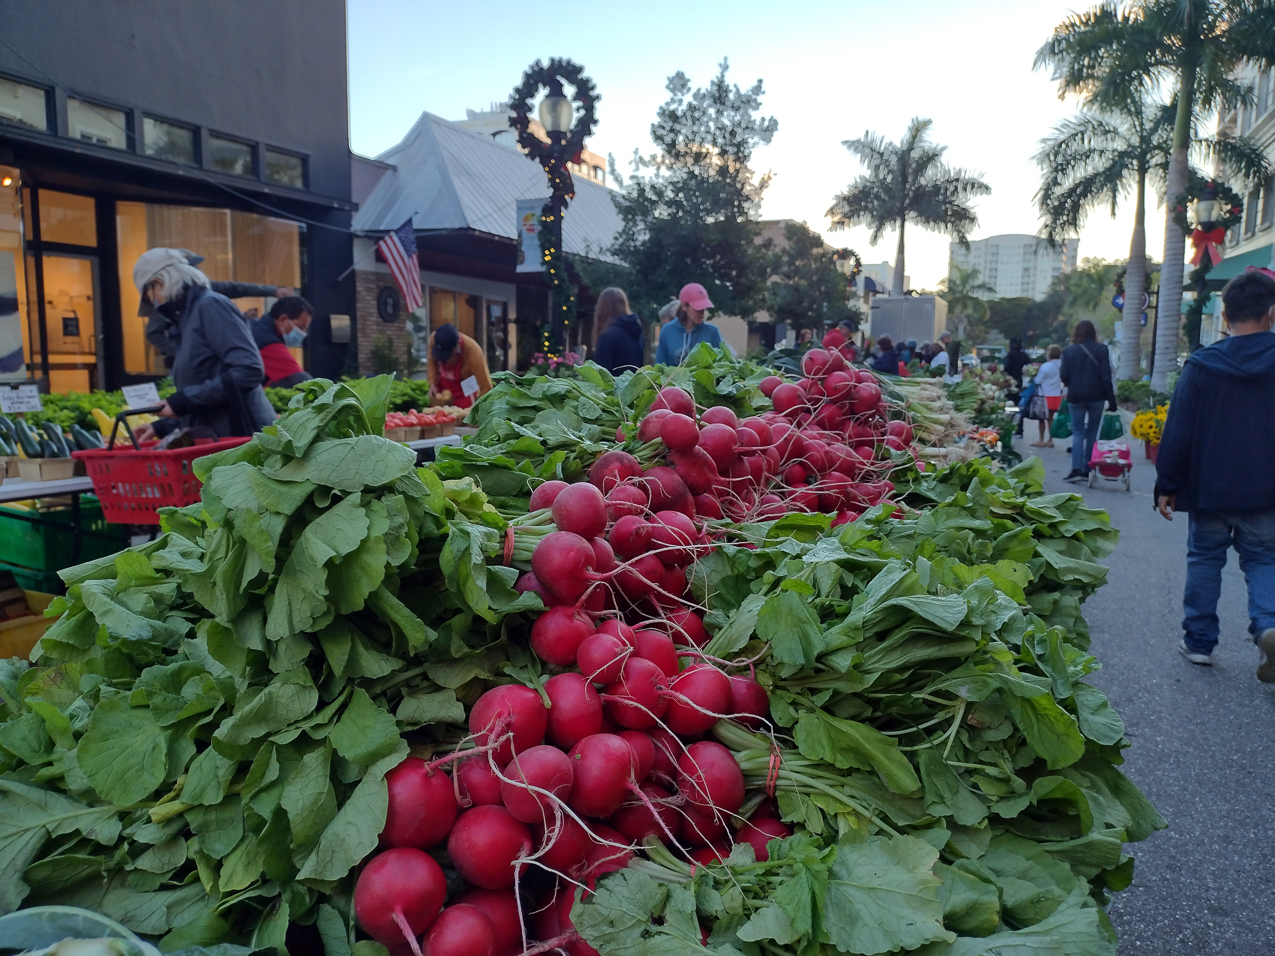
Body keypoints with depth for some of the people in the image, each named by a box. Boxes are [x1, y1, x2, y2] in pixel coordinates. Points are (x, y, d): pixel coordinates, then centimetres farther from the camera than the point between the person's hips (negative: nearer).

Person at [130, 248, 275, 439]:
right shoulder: (189, 315, 20)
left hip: (242, 436, -9)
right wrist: (162, 427, 19)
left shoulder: (210, 305, -7)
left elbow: (248, 371, -20)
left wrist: (184, 400, -16)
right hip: (220, 437, 9)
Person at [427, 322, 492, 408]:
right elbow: (431, 361, 1)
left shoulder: (473, 353, -35)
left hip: (465, 395, -4)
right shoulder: (434, 338, -21)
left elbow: (486, 387, -31)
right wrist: (432, 383, -13)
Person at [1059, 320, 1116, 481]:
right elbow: (1106, 376, -6)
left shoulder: (1069, 351, -2)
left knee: (1078, 432, 4)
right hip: (1096, 396, 0)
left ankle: (1076, 469, -10)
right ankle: (1087, 470, 10)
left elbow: (1063, 375, -2)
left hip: (1076, 397, 0)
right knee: (1092, 432, 10)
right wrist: (1111, 398, -2)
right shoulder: (1101, 349, -3)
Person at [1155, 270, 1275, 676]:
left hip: (1209, 490, -1)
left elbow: (1178, 432, -7)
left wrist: (1166, 486, -1)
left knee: (1204, 558, 12)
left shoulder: (1201, 365, -8)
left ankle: (1199, 639, 17)